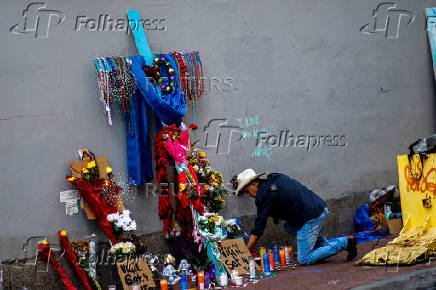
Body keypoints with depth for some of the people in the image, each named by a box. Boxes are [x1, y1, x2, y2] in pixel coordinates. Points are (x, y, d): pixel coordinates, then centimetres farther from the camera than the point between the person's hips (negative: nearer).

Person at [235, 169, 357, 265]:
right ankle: (323, 243, 17)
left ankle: (344, 243, -6)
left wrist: (245, 253, 0)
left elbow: (260, 224, -6)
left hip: (311, 217, -9)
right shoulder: (274, 178, 18)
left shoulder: (264, 192, -8)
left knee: (304, 260, -2)